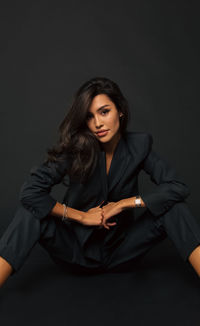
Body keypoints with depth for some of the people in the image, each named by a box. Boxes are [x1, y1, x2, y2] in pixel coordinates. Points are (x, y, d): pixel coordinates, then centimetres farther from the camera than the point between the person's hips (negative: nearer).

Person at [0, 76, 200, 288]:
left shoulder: (138, 144, -9)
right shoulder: (75, 149, -16)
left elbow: (178, 187, -14)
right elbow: (29, 191, -24)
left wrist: (127, 203, -20)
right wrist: (82, 216, -19)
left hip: (119, 249, 2)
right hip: (77, 248, -1)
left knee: (174, 209, -19)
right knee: (31, 213, -28)